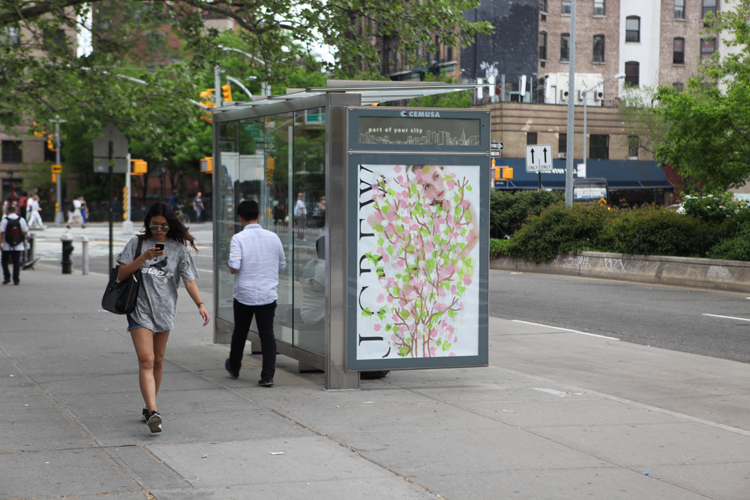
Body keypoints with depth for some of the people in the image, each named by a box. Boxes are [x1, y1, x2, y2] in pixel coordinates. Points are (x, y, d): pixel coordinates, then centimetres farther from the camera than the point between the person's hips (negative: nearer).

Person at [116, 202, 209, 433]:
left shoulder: (179, 249, 3)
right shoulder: (137, 243, 0)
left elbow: (189, 280, -3)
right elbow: (121, 274, -3)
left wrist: (200, 304, -18)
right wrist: (144, 257, -15)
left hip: (165, 310, 3)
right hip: (140, 309, -3)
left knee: (158, 362, 12)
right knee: (146, 361, -15)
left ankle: (148, 408, 28)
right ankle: (153, 412, -25)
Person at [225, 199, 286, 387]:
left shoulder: (238, 238, -11)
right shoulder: (273, 237, 1)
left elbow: (234, 267, -19)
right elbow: (282, 265, 10)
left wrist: (230, 265, 3)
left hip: (244, 295, -1)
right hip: (268, 294, 1)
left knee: (240, 331, 17)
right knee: (267, 334, 1)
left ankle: (234, 367, 37)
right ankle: (268, 375, -7)